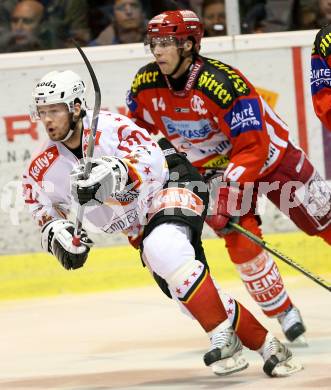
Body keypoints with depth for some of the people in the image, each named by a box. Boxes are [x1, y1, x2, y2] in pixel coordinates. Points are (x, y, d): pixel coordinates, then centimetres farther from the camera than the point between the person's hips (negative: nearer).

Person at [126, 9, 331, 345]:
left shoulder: (222, 83, -33)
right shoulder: (145, 85, -15)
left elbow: (251, 147, -34)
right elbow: (139, 131, 5)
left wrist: (228, 194, -39)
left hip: (270, 155, -4)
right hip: (215, 170, 4)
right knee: (242, 241, -15)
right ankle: (285, 315, -2)